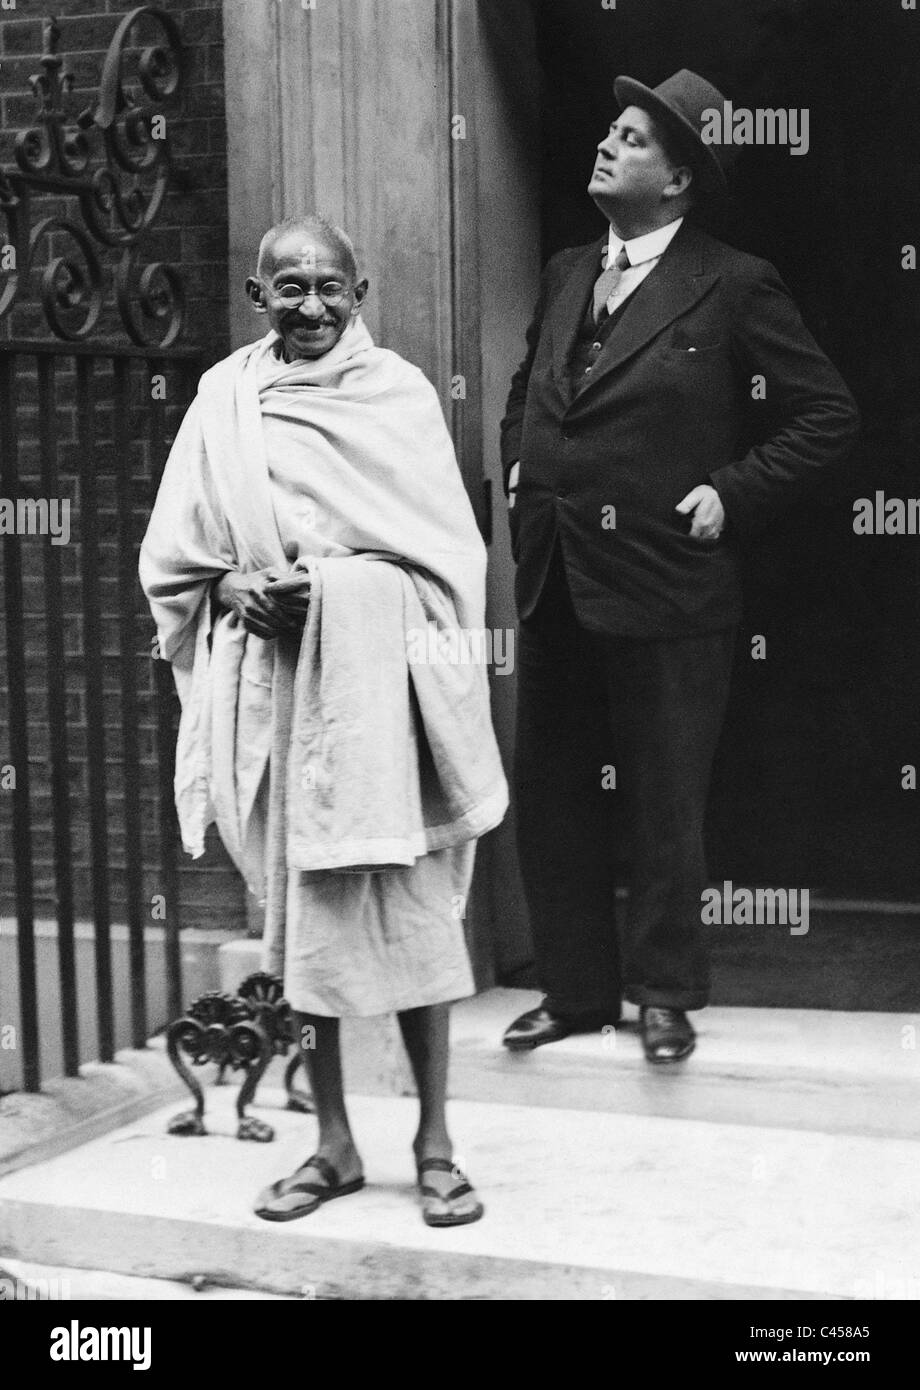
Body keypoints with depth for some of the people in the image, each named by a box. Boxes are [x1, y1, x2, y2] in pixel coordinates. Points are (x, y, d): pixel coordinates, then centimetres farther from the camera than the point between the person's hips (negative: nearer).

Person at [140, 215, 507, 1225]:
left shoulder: (397, 391, 2)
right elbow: (170, 557, 9)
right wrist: (235, 588, -11)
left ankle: (434, 1141, 11)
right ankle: (333, 1142, 20)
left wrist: (337, 584, -15)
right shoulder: (224, 397, 7)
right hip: (272, 685, 2)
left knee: (410, 906, -1)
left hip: (377, 682, -2)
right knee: (294, 910, 8)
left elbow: (448, 550, -2)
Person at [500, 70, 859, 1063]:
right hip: (553, 582, 6)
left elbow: (826, 415, -5)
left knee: (664, 806, 7)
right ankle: (575, 989, 26)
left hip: (663, 587, -6)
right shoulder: (566, 275, 12)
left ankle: (664, 992, 23)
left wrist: (733, 495, -11)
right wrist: (518, 475, 14)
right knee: (549, 796, 12)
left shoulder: (733, 287, -7)